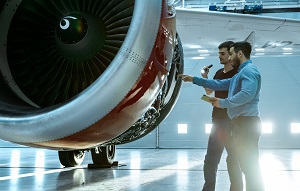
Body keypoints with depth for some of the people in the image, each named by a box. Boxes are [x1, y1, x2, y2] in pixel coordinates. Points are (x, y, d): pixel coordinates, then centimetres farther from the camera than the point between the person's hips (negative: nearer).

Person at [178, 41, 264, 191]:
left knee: (251, 166, -9)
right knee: (247, 165, 13)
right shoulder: (241, 73, 24)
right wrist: (194, 79, 24)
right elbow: (219, 84, 27)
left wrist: (222, 103, -15)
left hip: (247, 123, -11)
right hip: (241, 123, 11)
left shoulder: (249, 70, -10)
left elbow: (247, 94, -25)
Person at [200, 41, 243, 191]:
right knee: (210, 159, 10)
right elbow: (209, 91, 22)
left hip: (231, 122, -7)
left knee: (233, 160, 0)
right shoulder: (219, 73, 13)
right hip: (217, 121, 7)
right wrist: (204, 77, 5)